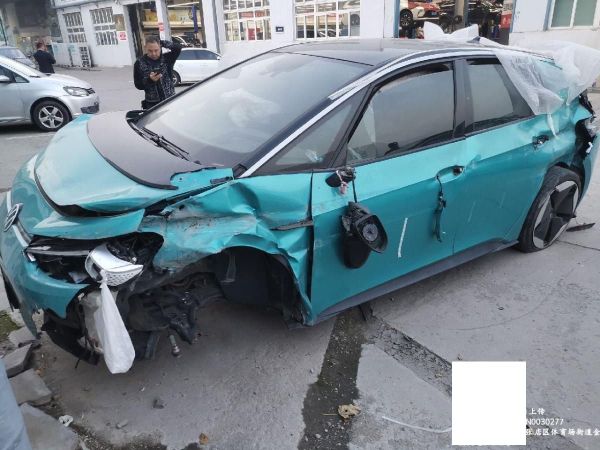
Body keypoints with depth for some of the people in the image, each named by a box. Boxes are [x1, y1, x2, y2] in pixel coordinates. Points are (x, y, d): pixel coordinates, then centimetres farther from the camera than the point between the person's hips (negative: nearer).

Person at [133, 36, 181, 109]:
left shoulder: (167, 58, 1)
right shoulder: (140, 64, -1)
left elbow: (178, 48, -15)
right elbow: (138, 85, -1)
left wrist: (162, 42, -13)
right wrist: (149, 80, -19)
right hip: (152, 104, -1)